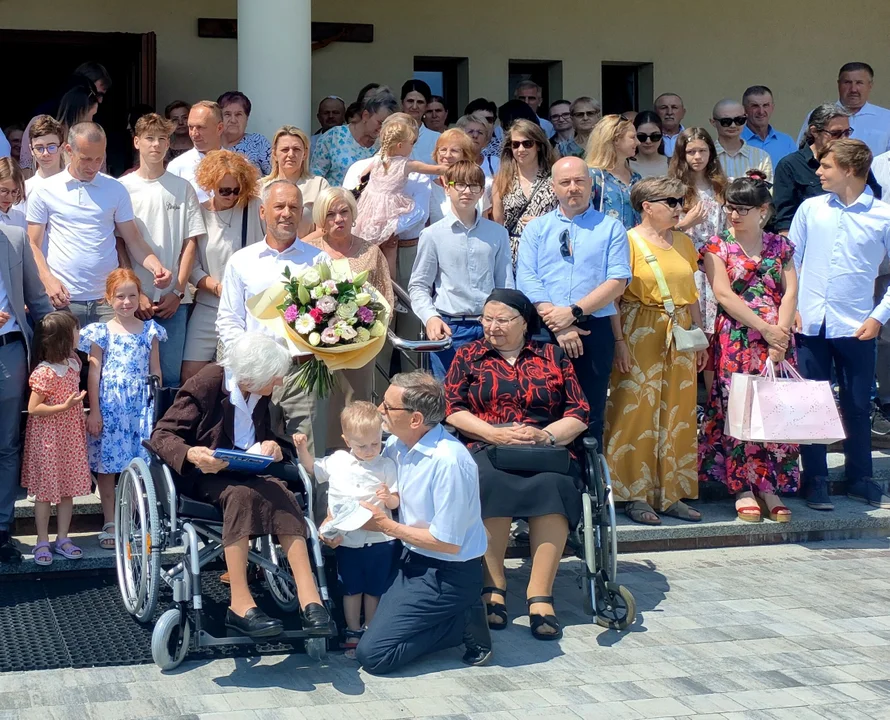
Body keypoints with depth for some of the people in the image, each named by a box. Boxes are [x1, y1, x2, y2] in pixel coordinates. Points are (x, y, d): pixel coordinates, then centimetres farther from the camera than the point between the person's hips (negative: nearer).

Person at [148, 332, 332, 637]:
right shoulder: (206, 385, -10)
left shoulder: (260, 393, 6)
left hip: (247, 471, 5)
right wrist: (192, 455, -32)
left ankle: (308, 596, -41)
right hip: (204, 474, -4)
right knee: (242, 494, -38)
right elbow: (161, 435, -11)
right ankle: (241, 603, -39)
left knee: (280, 494, -30)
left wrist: (268, 445, -2)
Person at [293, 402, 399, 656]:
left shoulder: (386, 466, -6)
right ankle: (353, 632, 24)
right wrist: (302, 449, 2)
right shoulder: (336, 461, 1)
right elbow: (312, 469, 18)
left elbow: (395, 502, -4)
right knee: (351, 589, 12)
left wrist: (388, 498, -27)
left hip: (379, 539, -2)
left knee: (375, 589, 10)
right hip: (346, 540, 2)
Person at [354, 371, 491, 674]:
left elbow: (448, 543, -22)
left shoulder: (448, 462, -26)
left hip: (447, 573, -9)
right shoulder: (397, 445, -1)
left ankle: (464, 623, 0)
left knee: (373, 655, -12)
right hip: (413, 559, 9)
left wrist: (385, 525, -14)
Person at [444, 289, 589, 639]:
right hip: (486, 449, 0)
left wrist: (546, 435, -10)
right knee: (490, 483, -37)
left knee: (553, 484, -35)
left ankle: (540, 595, -36)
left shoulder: (554, 357, 18)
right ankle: (494, 586, -29)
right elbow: (452, 410, 7)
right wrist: (493, 433, -9)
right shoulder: (468, 356, 20)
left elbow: (579, 414, 10)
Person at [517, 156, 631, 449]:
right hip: (544, 331, 1)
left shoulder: (611, 228, 7)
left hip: (594, 331, -1)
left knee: (589, 416, 3)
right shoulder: (536, 228, 11)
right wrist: (559, 326, -13)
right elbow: (526, 279, -2)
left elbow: (618, 281, -4)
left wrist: (574, 312, -15)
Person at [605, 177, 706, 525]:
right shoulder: (629, 242, -5)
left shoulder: (684, 243, 13)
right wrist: (619, 341, -17)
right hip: (639, 334, -6)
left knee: (678, 414, 7)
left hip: (679, 336, 6)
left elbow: (692, 294, 18)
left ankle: (671, 493, 14)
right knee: (637, 412, -4)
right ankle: (636, 496, 2)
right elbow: (613, 295, -10)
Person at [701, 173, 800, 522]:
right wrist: (765, 329, -13)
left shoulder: (780, 246, 12)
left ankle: (770, 488, 6)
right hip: (736, 342, -2)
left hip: (777, 340, 3)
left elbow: (790, 292, 3)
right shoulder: (718, 246, 3)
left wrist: (781, 334, -12)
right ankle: (742, 488, 3)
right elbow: (724, 295, -8)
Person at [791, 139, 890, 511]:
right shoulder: (810, 209, 3)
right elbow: (791, 261, 8)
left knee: (858, 406, 8)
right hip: (810, 324, 1)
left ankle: (860, 479, 23)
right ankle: (815, 481, 16)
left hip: (856, 327, -1)